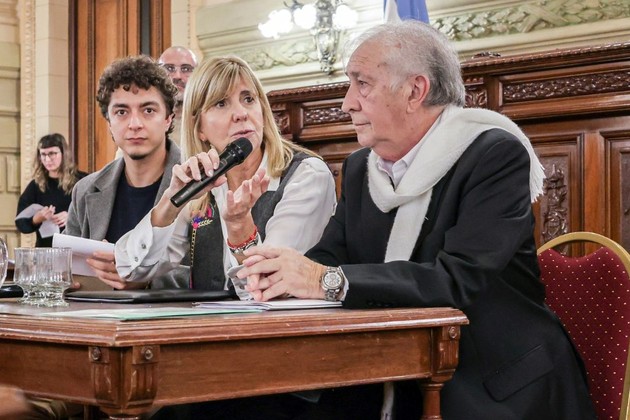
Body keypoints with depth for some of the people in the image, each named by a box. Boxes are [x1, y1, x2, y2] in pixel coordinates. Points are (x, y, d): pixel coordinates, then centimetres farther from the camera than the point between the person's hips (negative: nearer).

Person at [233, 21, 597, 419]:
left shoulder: (496, 155, -13)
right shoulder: (360, 168, 10)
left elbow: (461, 279, -25)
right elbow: (328, 258, 7)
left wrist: (329, 280, -29)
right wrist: (279, 271, -17)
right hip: (392, 386, 6)